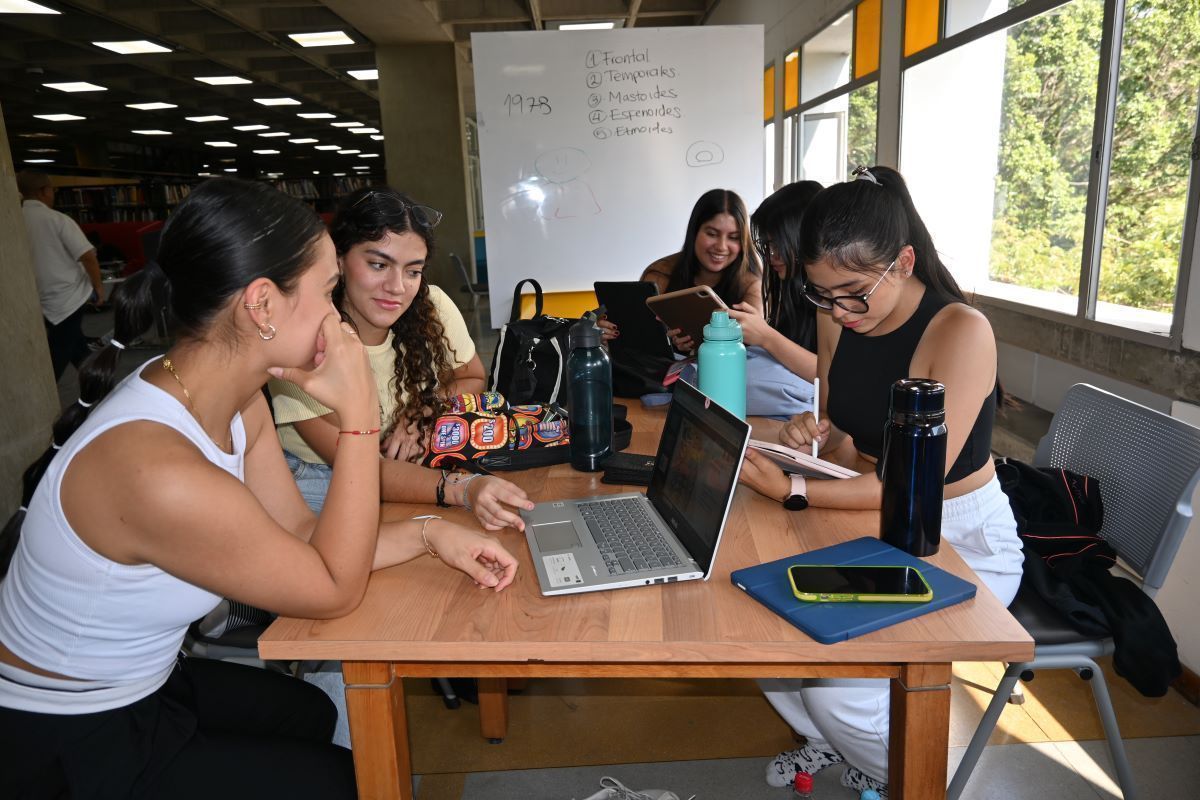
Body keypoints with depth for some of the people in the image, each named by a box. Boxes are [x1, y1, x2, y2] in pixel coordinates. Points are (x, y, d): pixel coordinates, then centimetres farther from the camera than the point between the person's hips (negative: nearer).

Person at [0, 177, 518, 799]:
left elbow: (301, 533, -3)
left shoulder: (237, 400, -10)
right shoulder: (157, 470, -38)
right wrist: (359, 413, -30)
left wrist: (430, 534, -15)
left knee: (318, 714, 22)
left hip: (138, 686, 8)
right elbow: (336, 590, -26)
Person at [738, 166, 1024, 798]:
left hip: (963, 541, -6)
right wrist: (815, 434, -15)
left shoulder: (961, 331, -23)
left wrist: (790, 492, -30)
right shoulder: (837, 316, -3)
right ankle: (829, 741, 21)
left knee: (835, 690, -19)